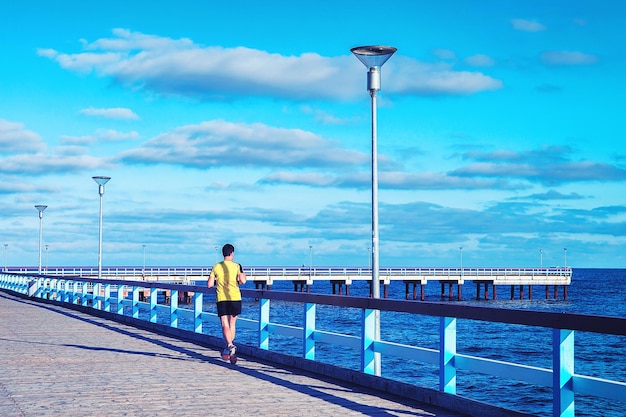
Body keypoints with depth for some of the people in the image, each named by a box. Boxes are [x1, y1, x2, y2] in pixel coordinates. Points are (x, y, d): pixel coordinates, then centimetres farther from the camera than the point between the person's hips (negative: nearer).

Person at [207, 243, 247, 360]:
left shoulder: (216, 267, 4)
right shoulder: (236, 266, -1)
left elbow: (209, 284, 3)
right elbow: (242, 281, -12)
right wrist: (243, 276, 10)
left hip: (221, 299, 0)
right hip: (235, 298, 0)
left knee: (225, 325, -5)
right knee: (232, 323, 16)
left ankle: (230, 345, -28)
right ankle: (229, 349, 19)